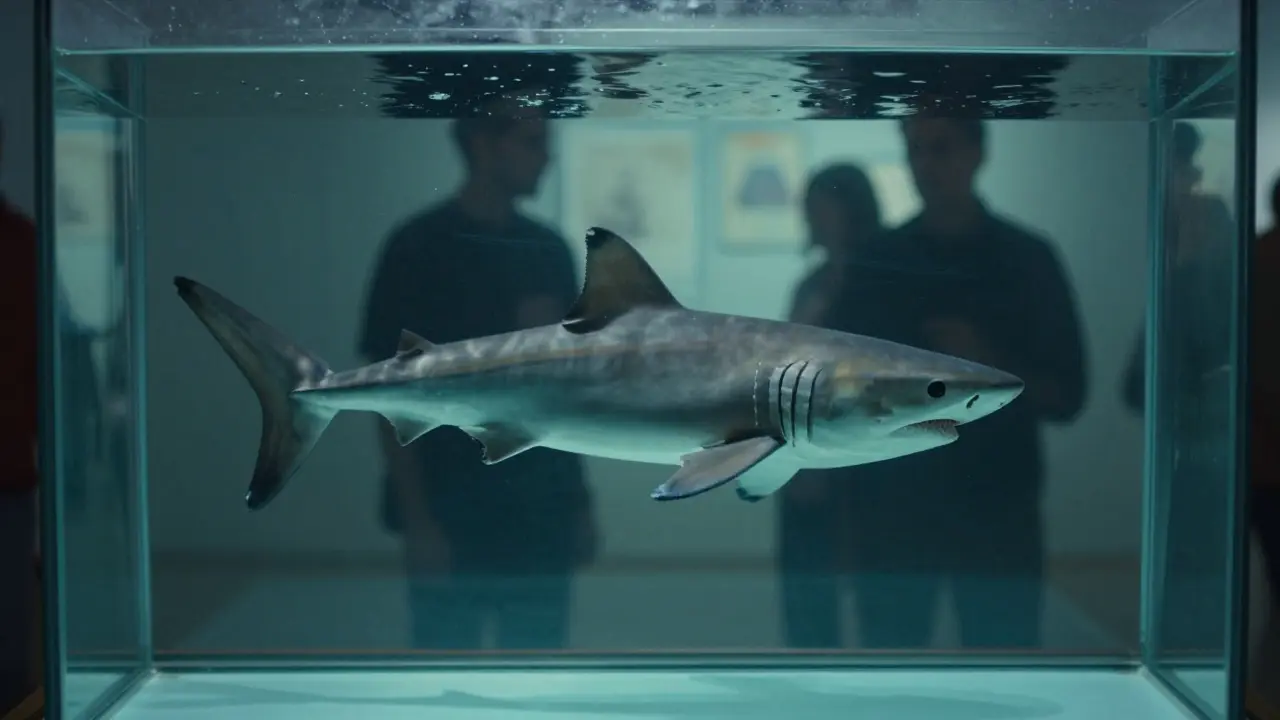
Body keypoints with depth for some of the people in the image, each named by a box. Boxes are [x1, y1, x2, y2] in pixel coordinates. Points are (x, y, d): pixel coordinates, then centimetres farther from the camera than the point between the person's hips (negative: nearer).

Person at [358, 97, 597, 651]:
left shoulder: (549, 251, 9)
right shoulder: (420, 248, -6)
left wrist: (580, 501, 10)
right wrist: (417, 520, -13)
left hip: (542, 516, 5)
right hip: (452, 517, -4)